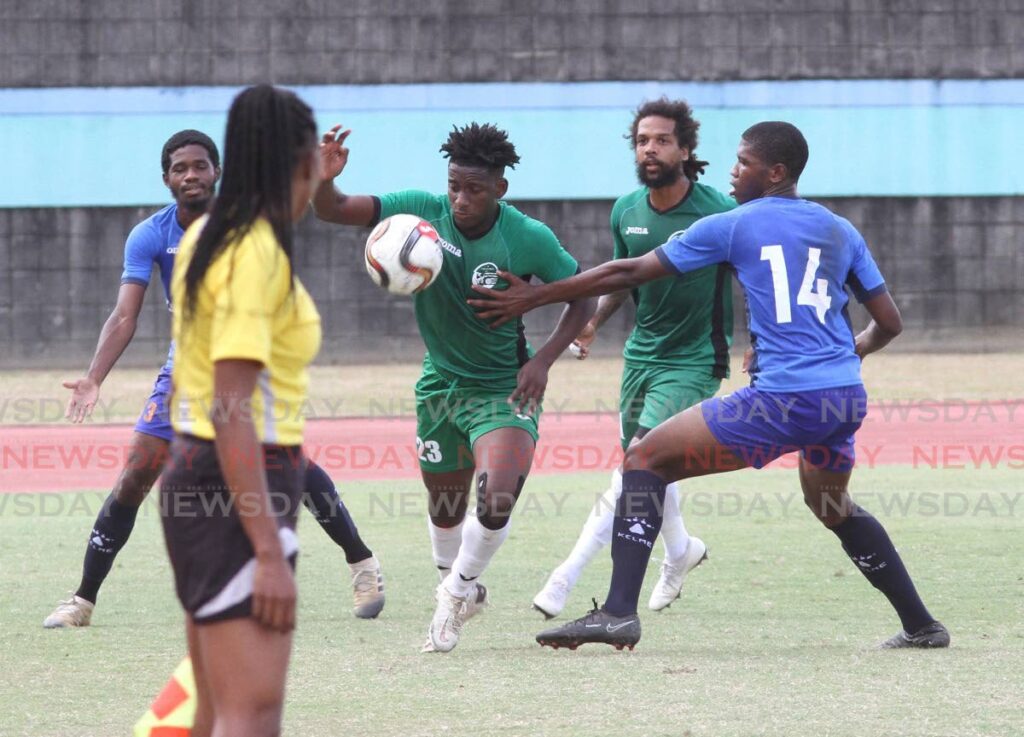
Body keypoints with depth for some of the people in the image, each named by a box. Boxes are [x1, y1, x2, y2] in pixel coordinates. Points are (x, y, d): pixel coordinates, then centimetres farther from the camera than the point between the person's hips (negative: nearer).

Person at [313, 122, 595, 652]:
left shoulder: (530, 239, -17)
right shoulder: (422, 212, -14)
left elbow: (582, 299, -2)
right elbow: (333, 211, -18)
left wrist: (543, 360, -14)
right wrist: (324, 180, -41)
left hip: (506, 388, -3)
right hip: (441, 385, 3)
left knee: (496, 500, -22)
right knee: (446, 510, 14)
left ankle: (458, 590, 7)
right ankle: (459, 593, 45)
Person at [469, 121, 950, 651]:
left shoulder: (733, 226, 3)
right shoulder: (841, 231, 16)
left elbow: (630, 273, 4)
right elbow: (889, 322, 18)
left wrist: (534, 297, 10)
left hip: (782, 398, -6)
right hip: (846, 398, 6)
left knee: (646, 459, -1)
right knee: (832, 507, 33)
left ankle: (619, 611, -14)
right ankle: (920, 625, 34)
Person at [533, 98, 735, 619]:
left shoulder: (717, 211, -16)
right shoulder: (626, 211, 1)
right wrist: (593, 321, 2)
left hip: (694, 360, -6)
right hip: (641, 354, 6)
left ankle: (564, 580, -20)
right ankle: (680, 549, 46)